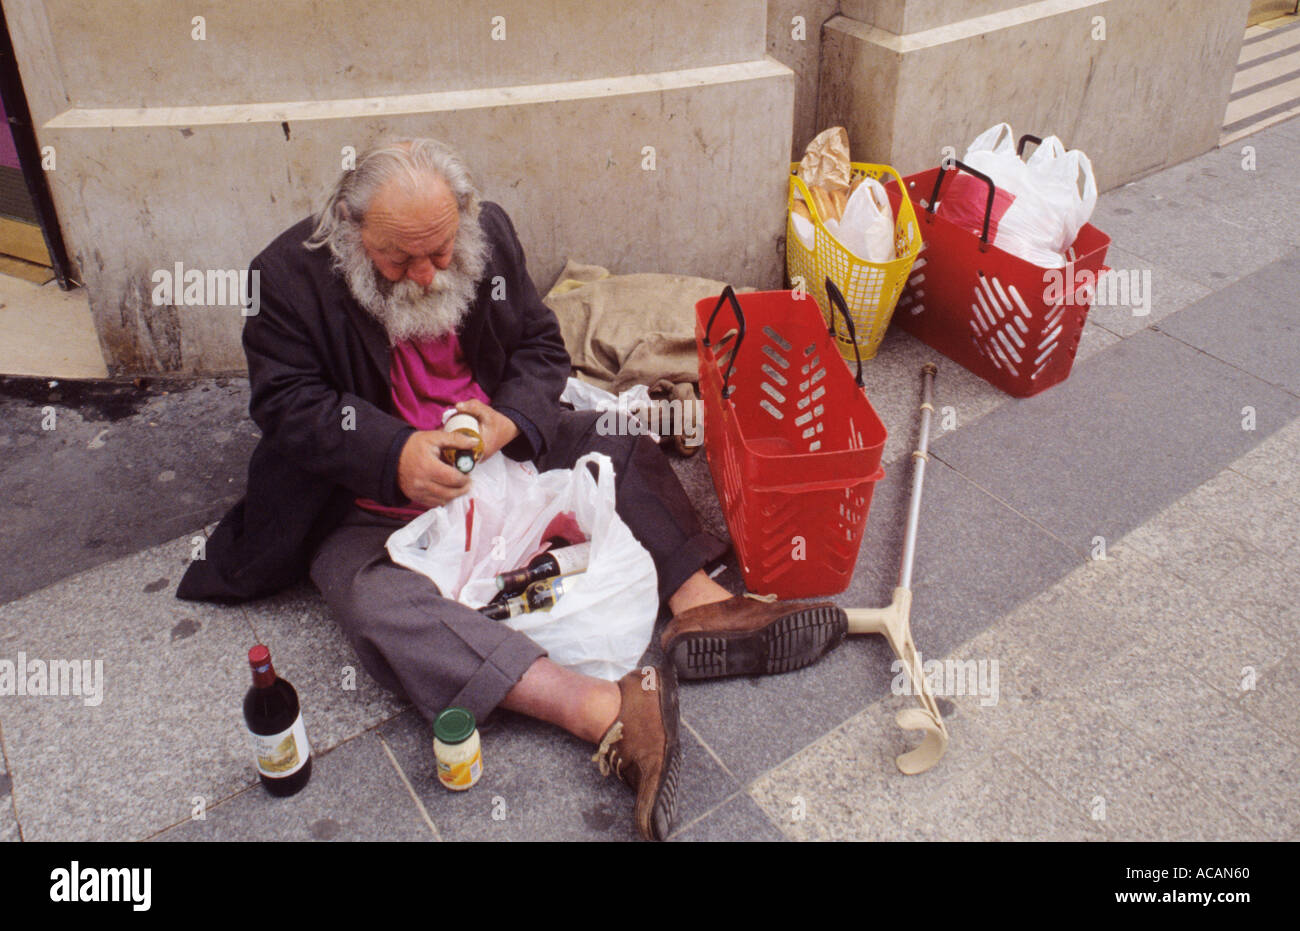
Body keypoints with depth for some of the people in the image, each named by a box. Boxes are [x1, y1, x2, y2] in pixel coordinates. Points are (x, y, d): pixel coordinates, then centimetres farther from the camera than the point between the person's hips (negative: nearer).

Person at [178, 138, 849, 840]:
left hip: (500, 449, 5)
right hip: (367, 495, -5)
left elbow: (541, 347, 2)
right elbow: (288, 405, -17)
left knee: (617, 443, -7)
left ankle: (699, 606, -20)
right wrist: (394, 456, -34)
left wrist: (509, 420, -20)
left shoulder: (487, 232, -3)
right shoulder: (289, 275, -14)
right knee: (380, 605, -33)